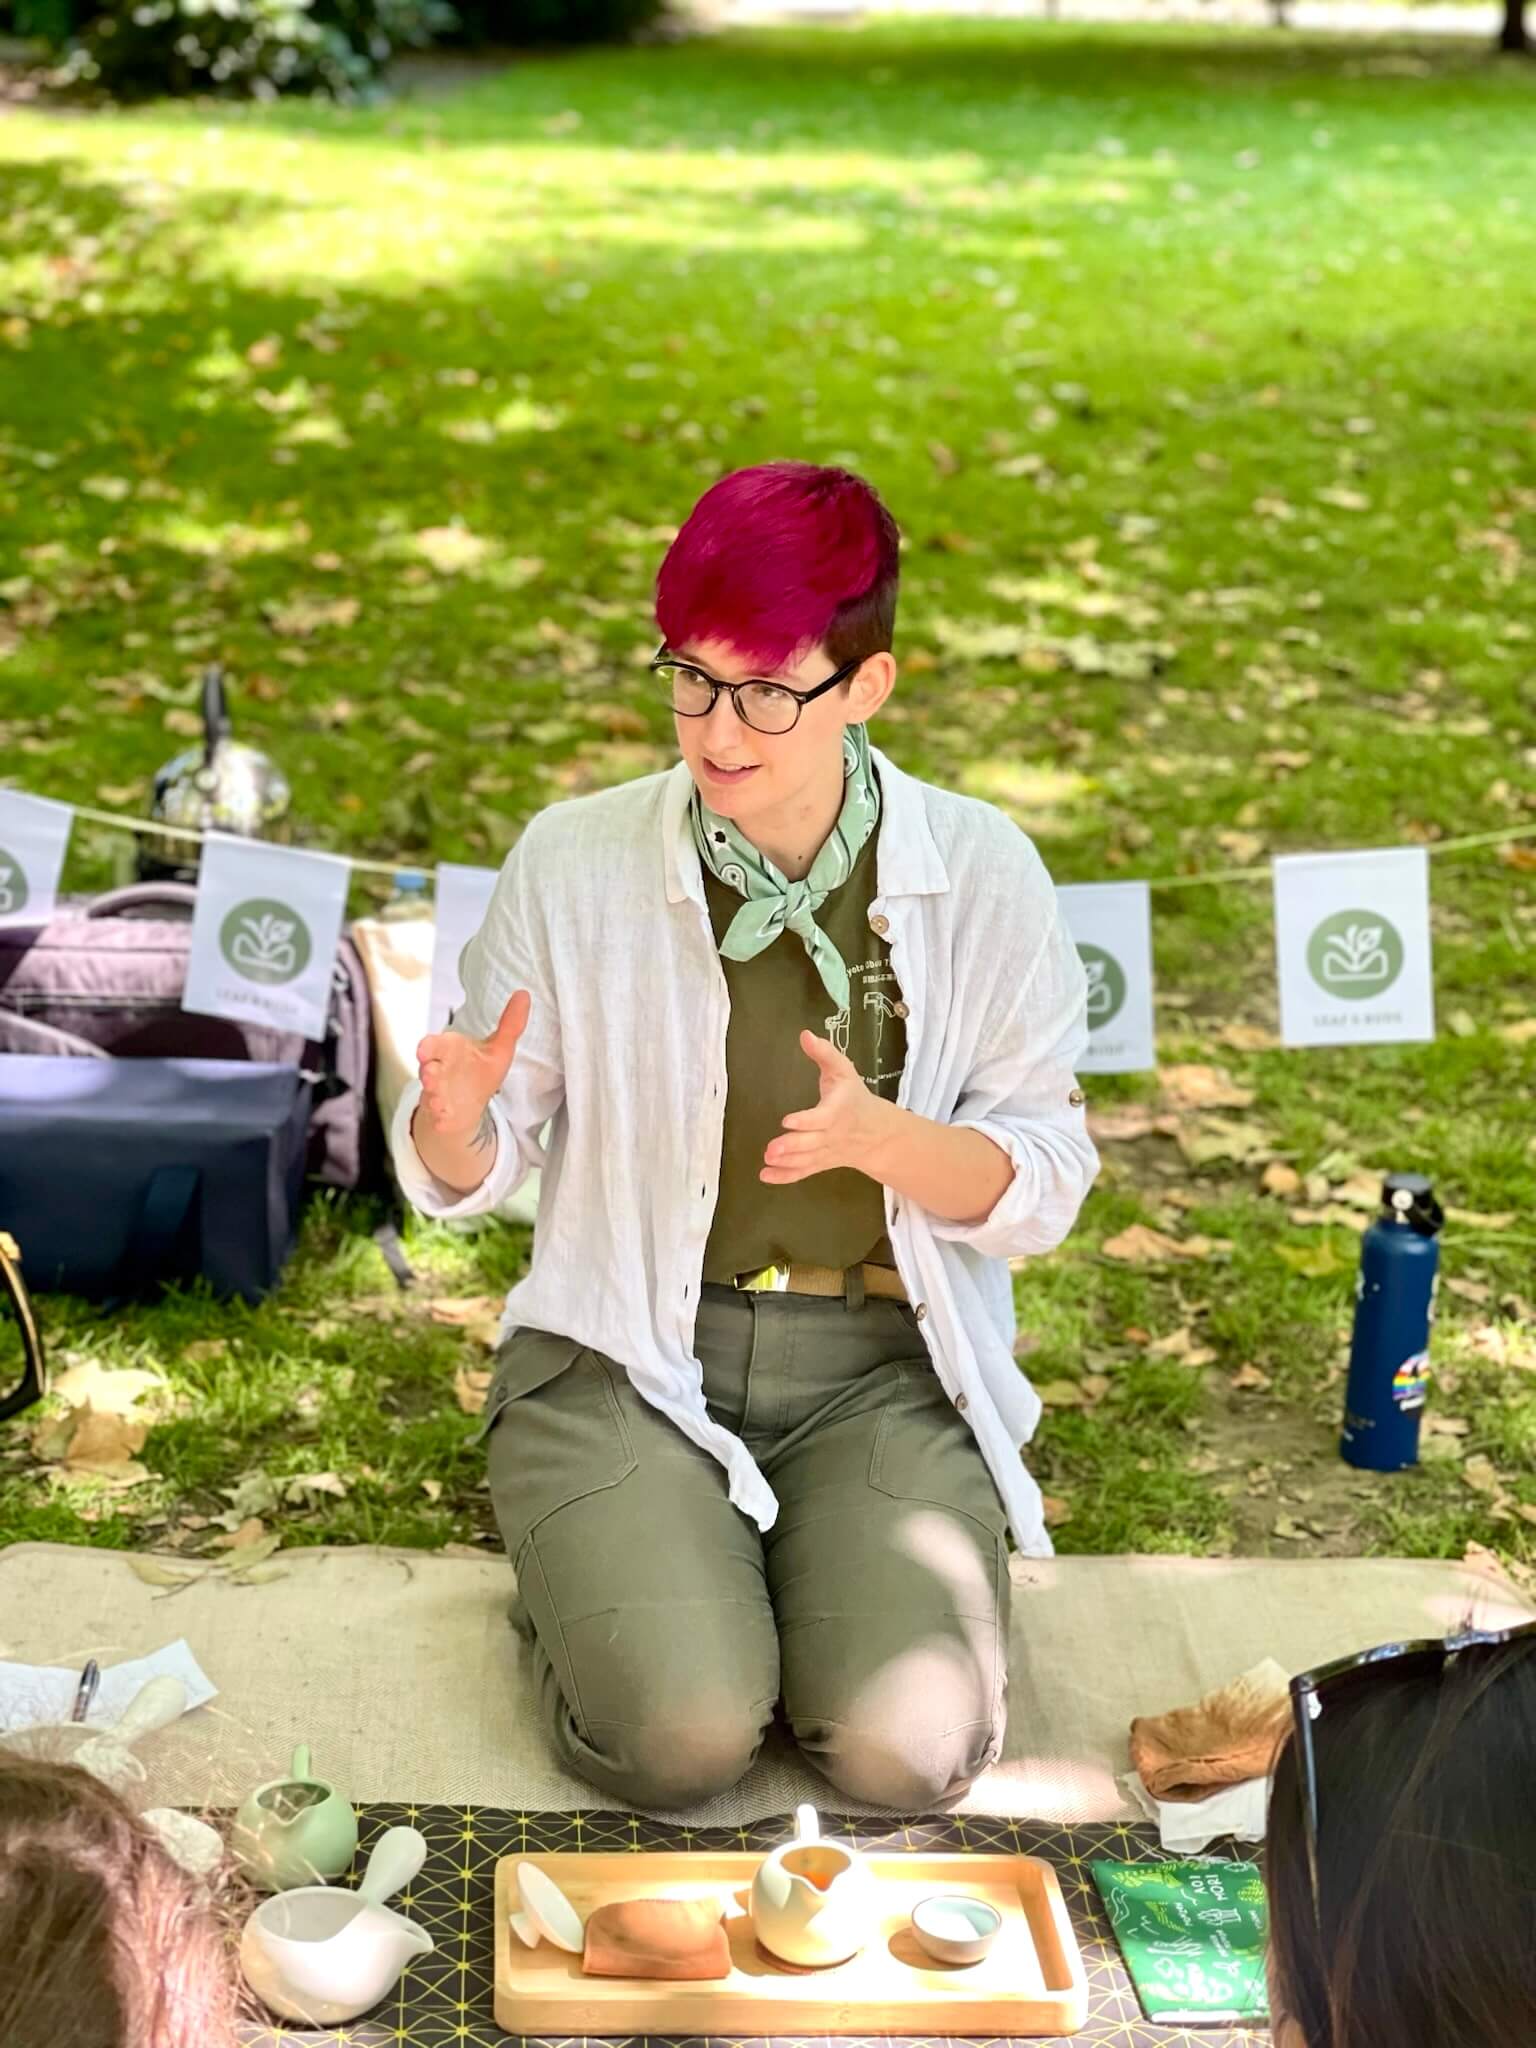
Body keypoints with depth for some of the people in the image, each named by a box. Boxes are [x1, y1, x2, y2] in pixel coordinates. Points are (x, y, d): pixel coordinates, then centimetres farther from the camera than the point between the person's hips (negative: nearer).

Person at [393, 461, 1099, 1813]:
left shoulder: (980, 875, -6)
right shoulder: (574, 863, -6)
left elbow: (1047, 1185, -3)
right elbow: (470, 1181, 1)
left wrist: (881, 1136, -23)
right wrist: (455, 1119, -24)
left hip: (884, 1362, 1)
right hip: (627, 1354, 0)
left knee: (910, 1751, -19)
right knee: (679, 1737, -22)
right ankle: (583, 1566, 13)